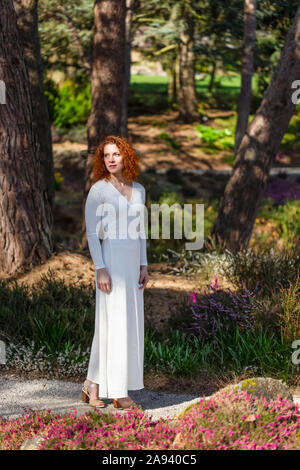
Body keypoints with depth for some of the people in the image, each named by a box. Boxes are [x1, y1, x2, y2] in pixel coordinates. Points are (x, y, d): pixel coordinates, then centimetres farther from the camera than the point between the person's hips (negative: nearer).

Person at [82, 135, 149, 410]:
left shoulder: (138, 190, 11)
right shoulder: (97, 190, -8)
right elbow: (91, 233, -11)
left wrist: (144, 267, 9)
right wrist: (100, 270, -19)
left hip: (132, 264, 7)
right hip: (110, 262, -7)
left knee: (129, 324, 8)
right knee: (114, 325, -5)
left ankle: (93, 386, 18)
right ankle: (119, 394, 3)